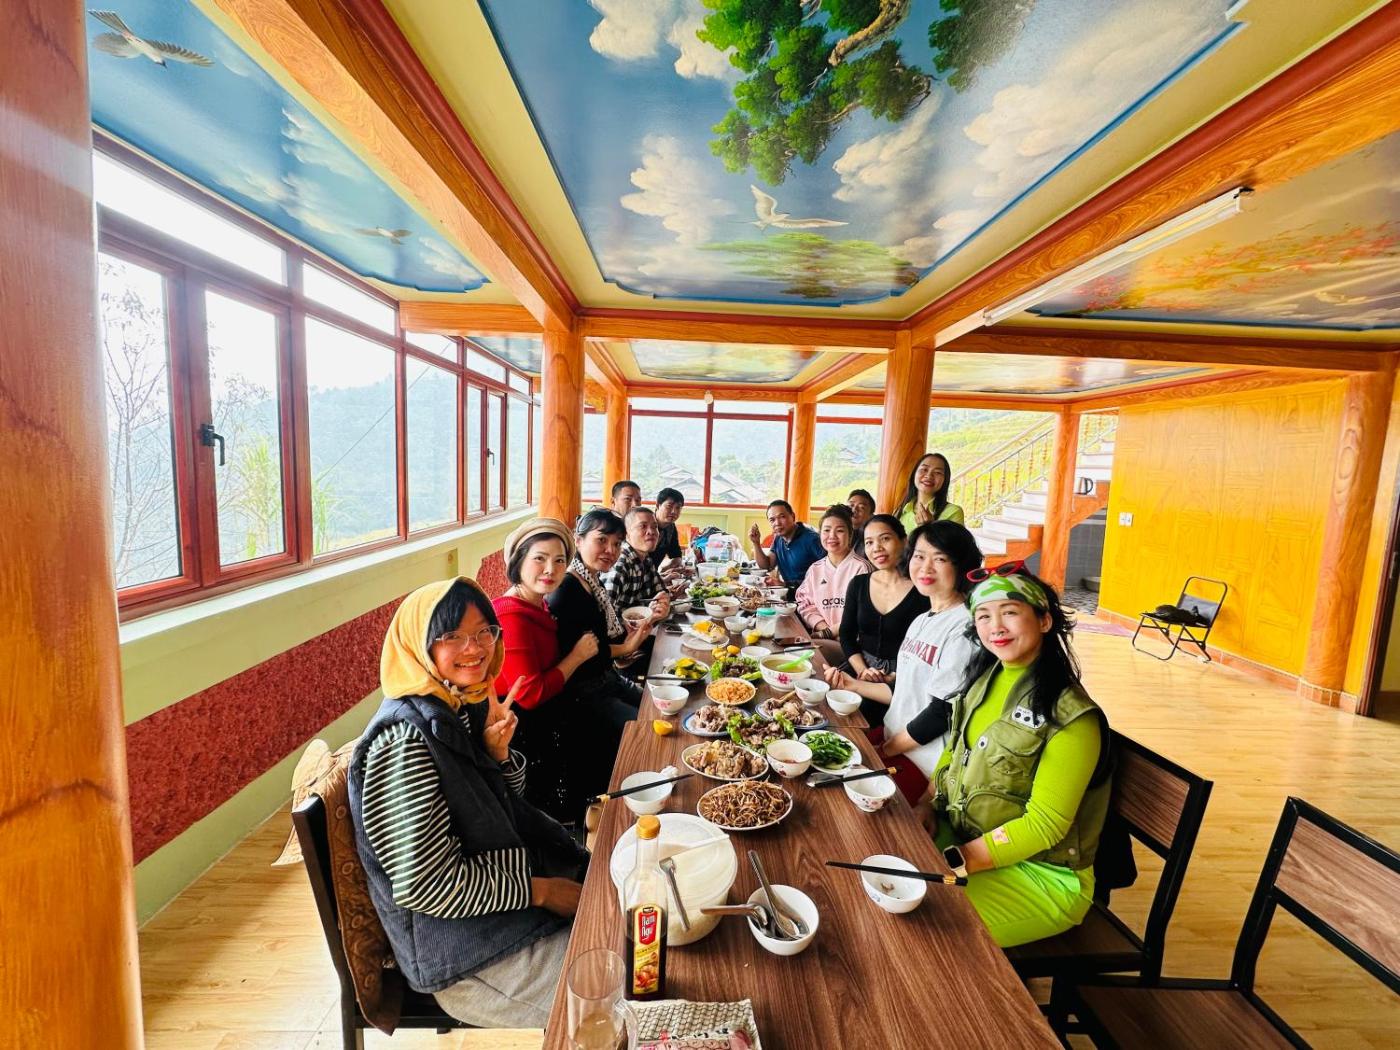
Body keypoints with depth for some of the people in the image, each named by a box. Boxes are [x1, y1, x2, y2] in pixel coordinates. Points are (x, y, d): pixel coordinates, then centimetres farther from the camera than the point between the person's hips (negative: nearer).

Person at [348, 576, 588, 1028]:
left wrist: (498, 752, -11)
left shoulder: (463, 706, -2)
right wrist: (538, 890, -17)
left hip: (500, 897, 7)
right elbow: (425, 886, -25)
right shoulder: (406, 739, -26)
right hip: (462, 953, -7)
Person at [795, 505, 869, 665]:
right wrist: (823, 627, -8)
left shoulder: (860, 568, -5)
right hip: (820, 634, 5)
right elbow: (805, 603, 9)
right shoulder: (815, 569, 14)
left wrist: (828, 632, -13)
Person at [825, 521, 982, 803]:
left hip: (926, 760, -8)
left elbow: (942, 711, -19)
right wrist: (854, 685, 9)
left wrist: (887, 750, -11)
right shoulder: (921, 621, 9)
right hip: (894, 736, 8)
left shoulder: (966, 627, -18)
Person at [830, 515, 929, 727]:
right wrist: (862, 670, -8)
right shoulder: (858, 584, 5)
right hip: (859, 668, 4)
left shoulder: (921, 592, -9)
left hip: (899, 680, -4)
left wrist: (892, 678, -16)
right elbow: (846, 634, 6)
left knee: (858, 713, -27)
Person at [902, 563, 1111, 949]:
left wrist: (954, 862, -22)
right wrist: (927, 804, -5)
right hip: (965, 836, 6)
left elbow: (1044, 824, -20)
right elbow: (957, 750, 11)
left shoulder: (1070, 716, -21)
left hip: (1043, 874, -6)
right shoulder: (986, 675, -1)